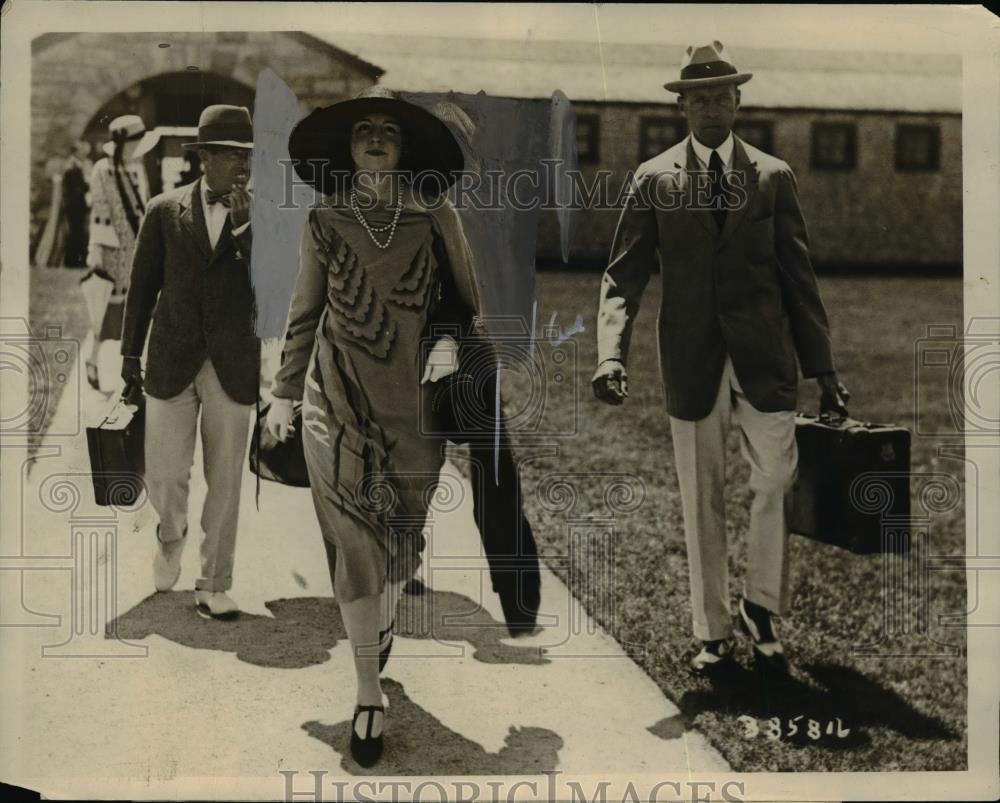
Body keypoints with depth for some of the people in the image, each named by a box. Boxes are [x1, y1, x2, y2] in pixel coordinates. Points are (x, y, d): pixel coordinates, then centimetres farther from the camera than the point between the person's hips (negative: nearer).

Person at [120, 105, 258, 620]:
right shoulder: (165, 210, 2)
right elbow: (143, 285, 8)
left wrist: (244, 225, -20)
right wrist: (130, 352, 11)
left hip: (233, 366, 0)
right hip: (172, 362, 0)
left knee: (225, 482, 5)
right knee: (164, 475, 3)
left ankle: (213, 586, 18)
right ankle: (171, 535, 37)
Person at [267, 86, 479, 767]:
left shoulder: (435, 215, 0)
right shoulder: (325, 221, 4)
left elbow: (465, 299, 6)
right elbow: (306, 313, 10)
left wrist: (450, 339, -14)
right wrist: (285, 392, 10)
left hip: (413, 399, 0)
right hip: (337, 399, 0)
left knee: (402, 524, 13)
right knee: (353, 539, -3)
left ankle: (387, 613, 46)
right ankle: (369, 695, 4)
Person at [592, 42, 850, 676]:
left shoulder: (774, 176, 5)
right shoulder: (653, 179, 3)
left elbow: (799, 276, 6)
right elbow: (624, 276, -1)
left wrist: (822, 367, 4)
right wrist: (611, 355, -17)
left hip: (764, 356, 0)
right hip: (692, 357, 0)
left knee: (778, 481, -6)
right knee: (701, 501, 7)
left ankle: (762, 607, 18)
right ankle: (714, 633, 20)